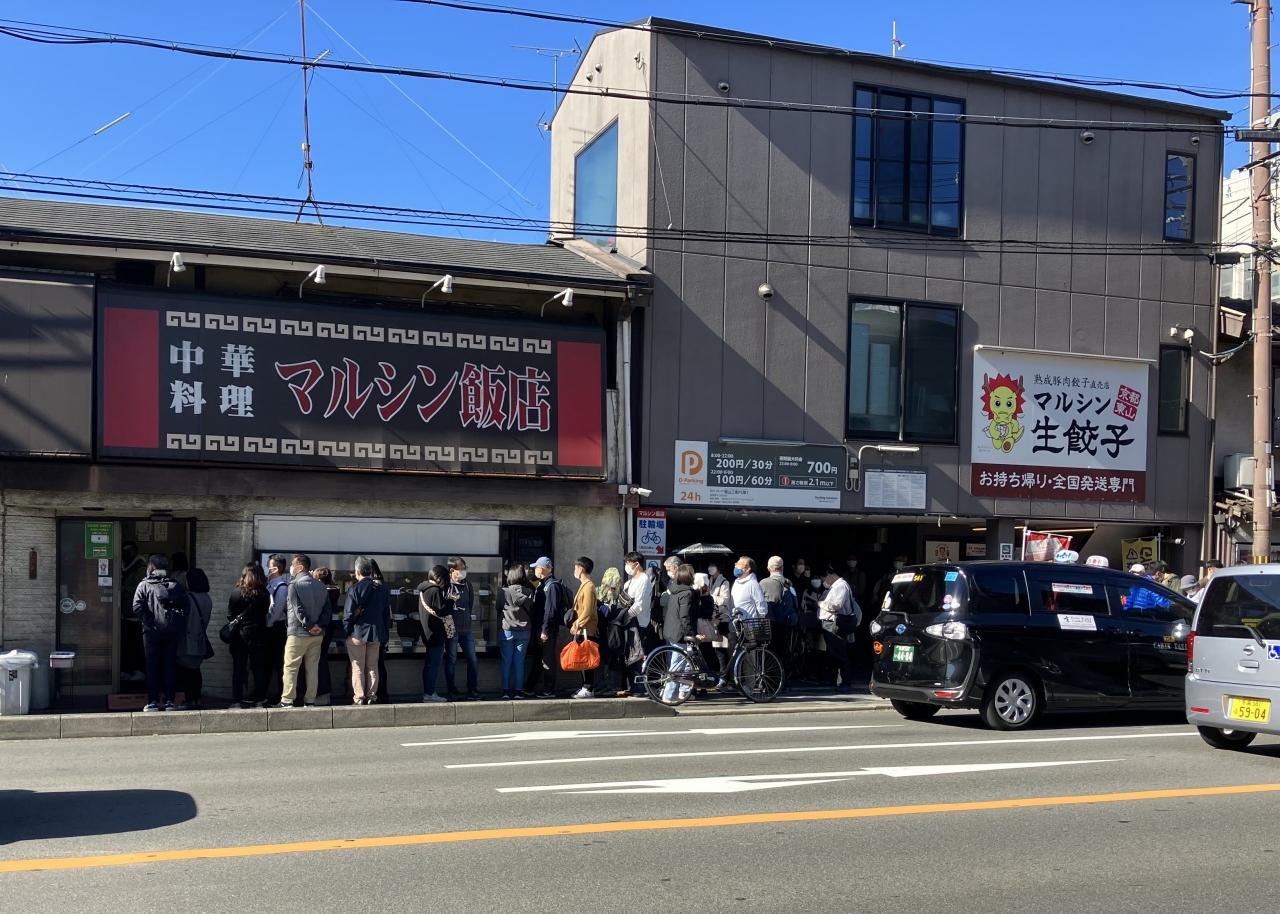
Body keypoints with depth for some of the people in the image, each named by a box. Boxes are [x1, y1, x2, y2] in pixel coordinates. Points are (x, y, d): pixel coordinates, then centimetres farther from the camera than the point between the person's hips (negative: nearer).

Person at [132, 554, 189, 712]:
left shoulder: (144, 585, 1)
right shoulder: (177, 586, 8)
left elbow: (137, 607, -13)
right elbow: (185, 608, 0)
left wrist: (147, 622, -5)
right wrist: (182, 630, 1)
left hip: (152, 631, -2)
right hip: (173, 632, 2)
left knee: (152, 666, 5)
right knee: (170, 665, 7)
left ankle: (153, 701, 4)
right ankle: (169, 700, 7)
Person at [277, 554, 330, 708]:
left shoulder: (294, 585, -9)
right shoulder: (321, 586, 10)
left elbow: (298, 609, -17)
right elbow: (327, 608, 6)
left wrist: (309, 625, -13)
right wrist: (320, 625, -3)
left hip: (298, 633, -6)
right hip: (317, 634, 6)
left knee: (290, 667, 1)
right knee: (313, 667, 9)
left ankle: (287, 700, 0)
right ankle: (310, 700, 10)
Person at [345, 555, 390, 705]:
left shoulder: (355, 589, -13)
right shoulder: (383, 588, 3)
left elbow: (349, 614, -14)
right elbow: (387, 612, 8)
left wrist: (346, 630, -2)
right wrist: (386, 633, 13)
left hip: (357, 633, -4)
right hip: (376, 633, 4)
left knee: (357, 667, 5)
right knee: (373, 667, 12)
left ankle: (359, 697, 5)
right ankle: (372, 696, 11)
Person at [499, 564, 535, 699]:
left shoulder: (504, 592, -8)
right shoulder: (528, 592, -6)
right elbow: (531, 609, 2)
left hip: (507, 630, -1)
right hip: (524, 631, 1)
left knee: (506, 661, 7)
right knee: (520, 662, 7)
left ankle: (506, 690, 7)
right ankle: (519, 690, 7)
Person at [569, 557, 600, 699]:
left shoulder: (589, 586, -14)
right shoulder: (584, 585, 16)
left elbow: (587, 611, -20)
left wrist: (577, 625, -16)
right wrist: (575, 624, 10)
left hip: (587, 630, -10)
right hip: (582, 630, 10)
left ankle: (589, 689, -4)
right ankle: (585, 686, 16)